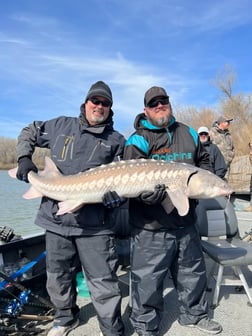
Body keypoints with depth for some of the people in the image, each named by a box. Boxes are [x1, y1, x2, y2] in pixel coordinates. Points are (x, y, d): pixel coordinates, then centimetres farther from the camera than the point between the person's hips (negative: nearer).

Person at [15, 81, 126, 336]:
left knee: (102, 282, 0)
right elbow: (28, 133, 22)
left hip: (94, 225, -3)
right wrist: (24, 159, 6)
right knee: (58, 277, 20)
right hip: (56, 219, 3)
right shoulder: (61, 126, 9)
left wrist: (111, 197, -22)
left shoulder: (117, 141, 4)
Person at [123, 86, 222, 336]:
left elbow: (203, 161, 23)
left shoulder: (188, 134, 11)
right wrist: (146, 192, -33)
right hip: (151, 227, -5)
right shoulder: (138, 140, -6)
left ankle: (193, 314, 47)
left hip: (185, 222, 6)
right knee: (148, 280, 4)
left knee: (193, 272, 22)